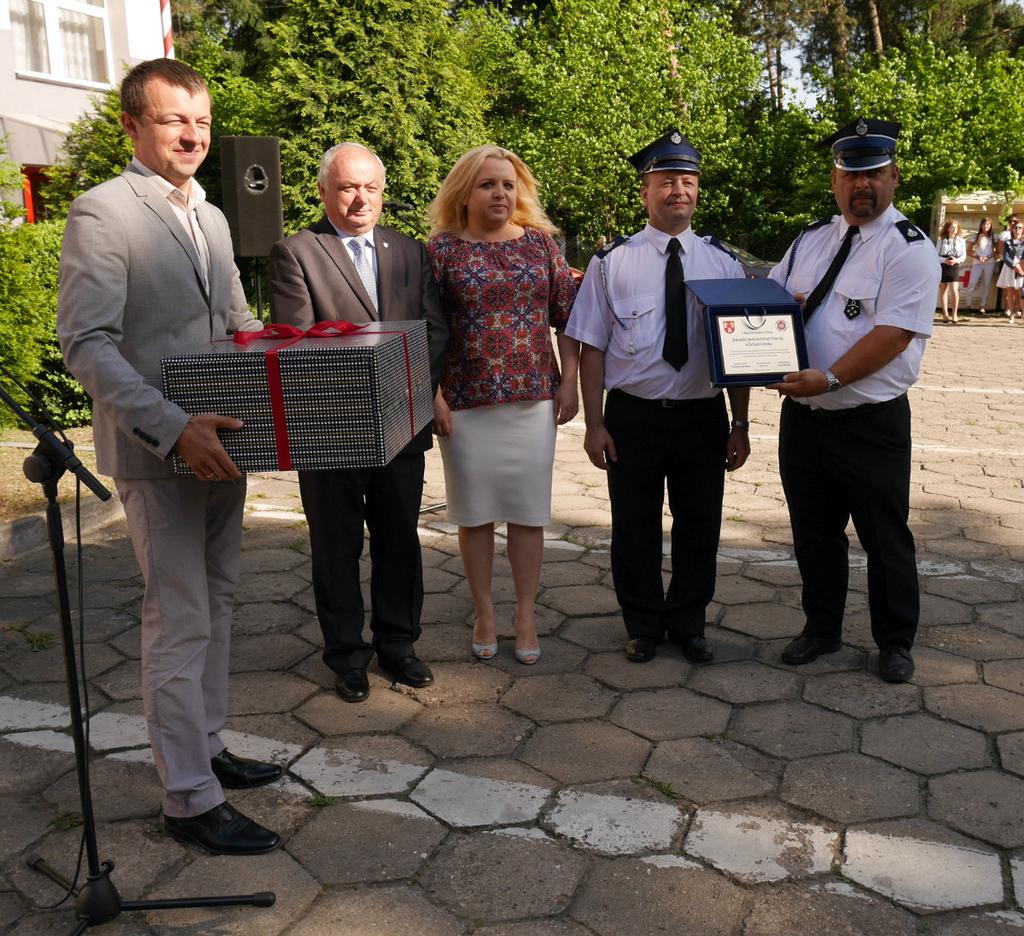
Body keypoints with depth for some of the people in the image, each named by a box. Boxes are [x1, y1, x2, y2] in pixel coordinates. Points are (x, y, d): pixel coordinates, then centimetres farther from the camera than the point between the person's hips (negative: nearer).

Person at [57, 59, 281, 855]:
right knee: (180, 623, -2)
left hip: (218, 444, 8)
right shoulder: (101, 213, -11)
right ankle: (190, 799, 11)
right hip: (156, 453, -7)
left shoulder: (210, 216, 13)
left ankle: (205, 745, 31)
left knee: (217, 604, 15)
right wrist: (174, 429, -29)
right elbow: (86, 344, -18)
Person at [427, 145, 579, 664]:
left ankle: (525, 616, 19)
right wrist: (432, 394, -7)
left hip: (533, 397, 2)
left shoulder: (540, 242, 7)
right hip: (465, 402, -1)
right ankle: (484, 612, 24)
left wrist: (568, 382, 3)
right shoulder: (442, 247, 1)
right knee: (475, 510, 8)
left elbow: (566, 317, 8)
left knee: (528, 510, 6)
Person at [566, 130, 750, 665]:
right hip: (633, 415, -1)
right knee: (635, 527, 10)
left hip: (704, 416, 2)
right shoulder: (613, 262, -2)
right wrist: (595, 424, -8)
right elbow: (591, 346, -3)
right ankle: (643, 626, 32)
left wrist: (740, 425, 1)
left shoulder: (723, 263, 5)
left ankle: (687, 624, 33)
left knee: (700, 526, 11)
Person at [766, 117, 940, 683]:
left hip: (872, 423, -5)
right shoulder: (811, 241, 11)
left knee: (885, 538, 9)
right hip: (802, 417, 6)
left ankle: (895, 641, 28)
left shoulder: (909, 248, -9)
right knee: (813, 532, 17)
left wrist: (829, 379, -27)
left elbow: (894, 333, -19)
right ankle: (821, 630, 35)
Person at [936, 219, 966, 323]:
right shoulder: (941, 240, 5)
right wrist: (944, 260, -14)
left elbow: (964, 256, 6)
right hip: (942, 266, 1)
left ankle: (955, 314, -5)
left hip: (955, 266, -1)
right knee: (943, 290, 5)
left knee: (954, 290, -12)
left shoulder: (960, 240, 5)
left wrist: (956, 260, -13)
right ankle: (945, 314, 14)